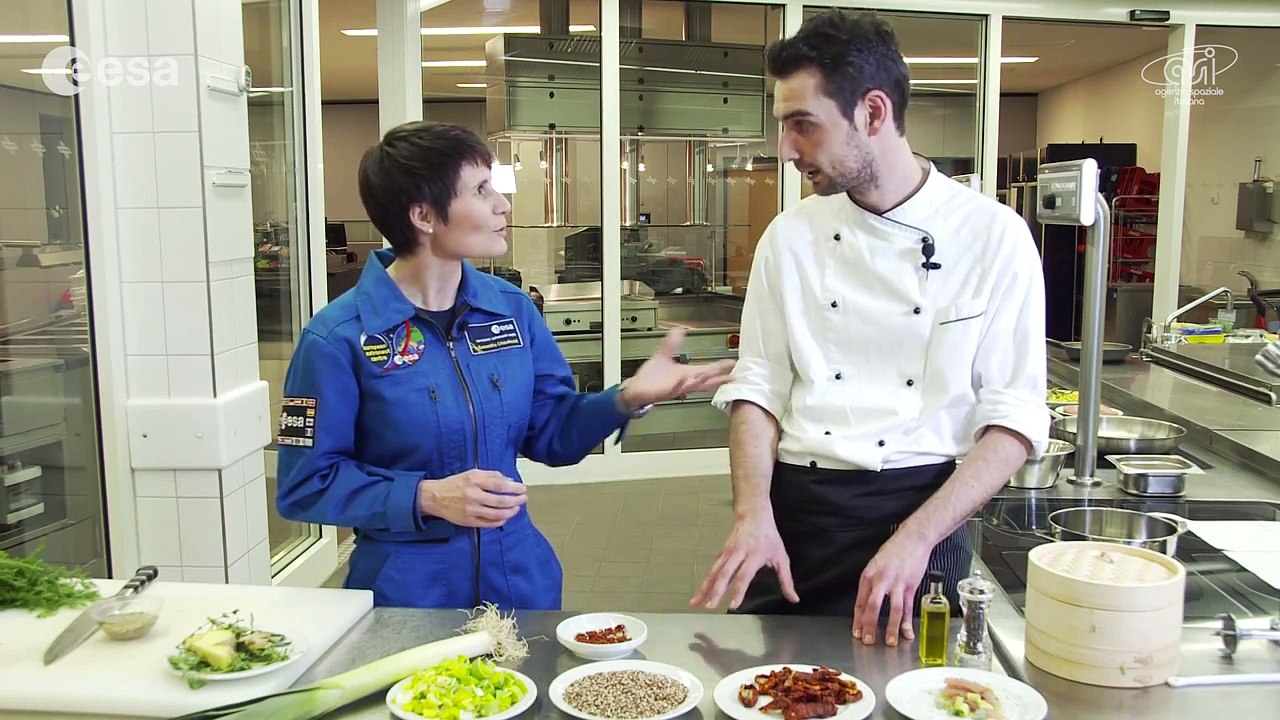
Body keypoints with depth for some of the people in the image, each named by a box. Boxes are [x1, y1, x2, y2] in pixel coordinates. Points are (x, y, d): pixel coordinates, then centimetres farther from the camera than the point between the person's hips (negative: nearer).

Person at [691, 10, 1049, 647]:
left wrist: (915, 539, -18)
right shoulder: (790, 237, 3)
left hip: (921, 507, -2)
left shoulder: (993, 236, -6)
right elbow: (758, 387, 4)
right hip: (795, 511, 3)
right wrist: (753, 512, -13)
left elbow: (1015, 420, -7)